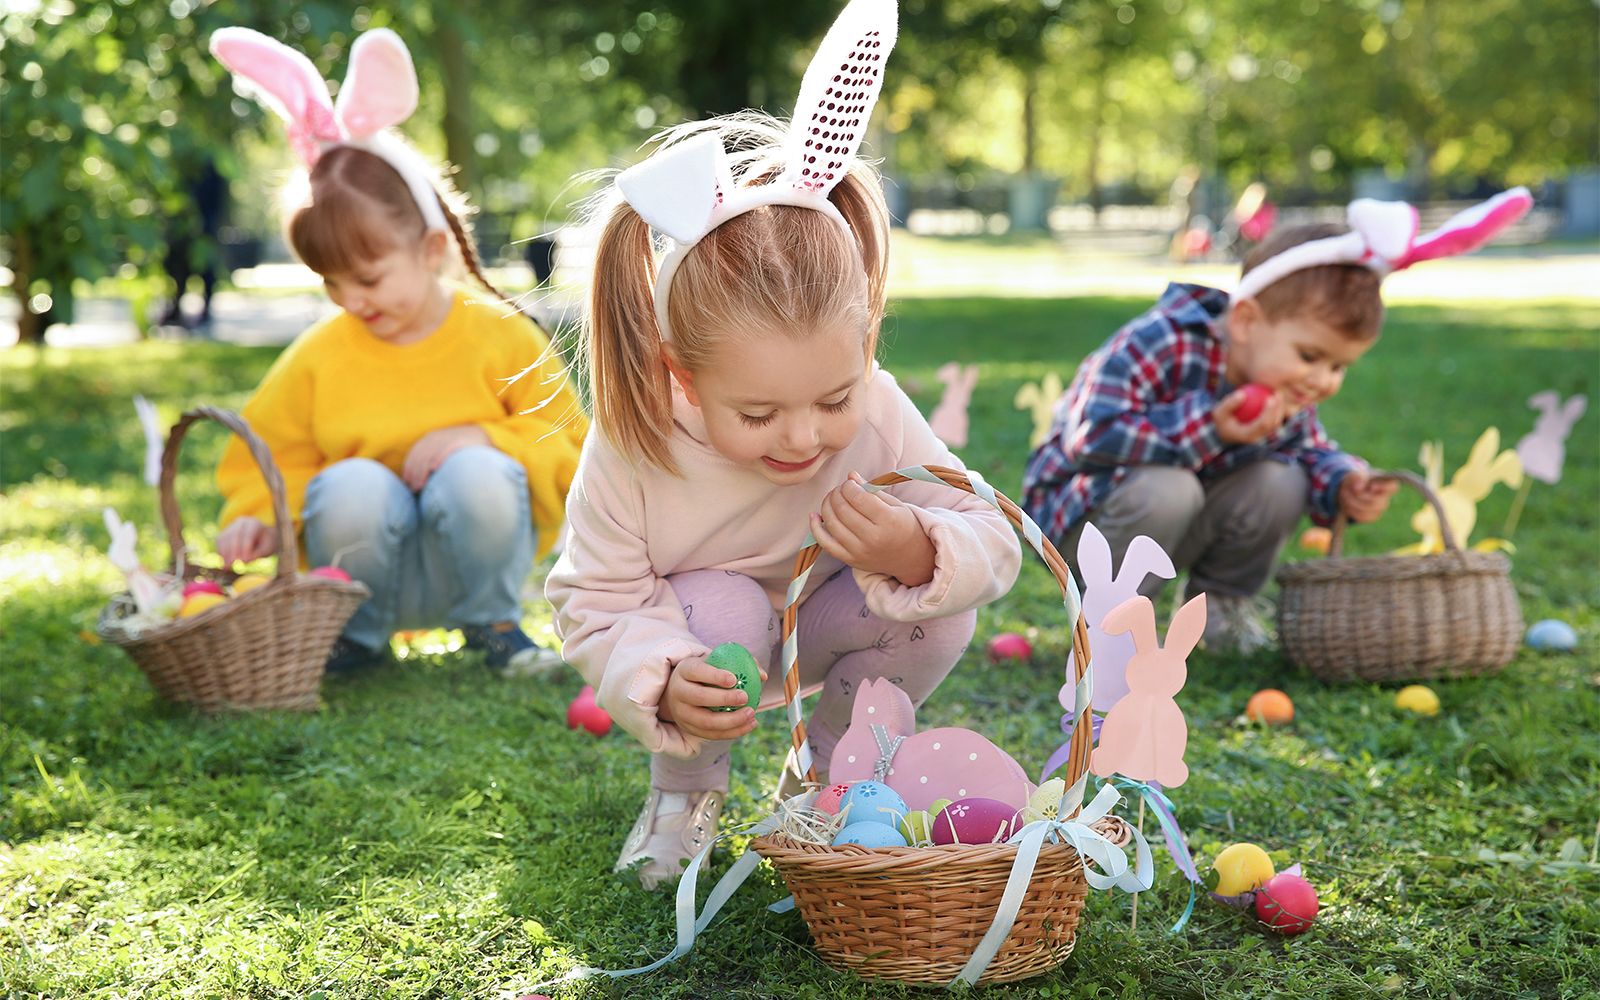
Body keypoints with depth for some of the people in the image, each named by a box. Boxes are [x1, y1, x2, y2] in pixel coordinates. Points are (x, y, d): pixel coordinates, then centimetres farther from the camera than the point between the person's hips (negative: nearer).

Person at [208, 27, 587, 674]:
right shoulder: (319, 355, 0)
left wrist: (483, 440, -17)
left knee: (477, 475, -33)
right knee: (352, 486, -32)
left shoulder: (502, 337, -4)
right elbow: (269, 454, 12)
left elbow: (571, 455, -1)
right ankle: (357, 634, -4)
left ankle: (492, 621, -5)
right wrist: (258, 519, -9)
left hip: (470, 563, -1)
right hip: (371, 569, 1)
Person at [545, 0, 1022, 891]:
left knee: (943, 615, -24)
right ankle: (687, 786, -3)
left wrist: (918, 553, -46)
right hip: (695, 630, -2)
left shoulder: (877, 417, -30)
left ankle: (825, 771, 4)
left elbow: (993, 543, -22)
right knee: (720, 609, -36)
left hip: (822, 623, 3)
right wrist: (661, 684, -44)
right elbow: (595, 601, -24)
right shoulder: (634, 449, -34)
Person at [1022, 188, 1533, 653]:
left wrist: (1343, 485, -19)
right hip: (1080, 516, -6)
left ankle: (1220, 602, 8)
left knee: (1280, 482, -16)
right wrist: (1208, 427, -40)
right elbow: (1091, 436, -38)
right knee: (1167, 489, -36)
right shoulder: (1160, 346, -31)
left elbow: (1308, 450, 5)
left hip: (1179, 521, 6)